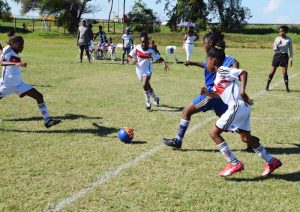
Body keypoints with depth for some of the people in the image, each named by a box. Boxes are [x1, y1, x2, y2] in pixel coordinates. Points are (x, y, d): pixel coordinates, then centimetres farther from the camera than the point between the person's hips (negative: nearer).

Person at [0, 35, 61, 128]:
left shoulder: (16, 54, 4)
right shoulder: (8, 52, -18)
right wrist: (17, 64, -50)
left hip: (19, 84, 7)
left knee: (39, 96, -3)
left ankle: (47, 120, -2)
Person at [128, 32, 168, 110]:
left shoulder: (150, 51, -15)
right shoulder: (137, 48, -9)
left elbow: (159, 58, -12)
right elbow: (129, 56, -2)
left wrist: (164, 63, -30)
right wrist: (132, 60, -24)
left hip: (147, 70, -4)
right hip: (139, 70, 4)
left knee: (144, 85, -24)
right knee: (147, 86, 17)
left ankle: (148, 102, -7)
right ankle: (155, 98, 42)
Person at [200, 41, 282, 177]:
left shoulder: (222, 70, -8)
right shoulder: (219, 76, 19)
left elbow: (243, 73, -17)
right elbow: (219, 94, 25)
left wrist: (242, 91, -25)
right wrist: (207, 93, 10)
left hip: (237, 106, -10)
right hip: (241, 107, 10)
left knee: (214, 133, -4)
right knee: (246, 138, 17)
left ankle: (234, 164, -3)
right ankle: (271, 162, 26)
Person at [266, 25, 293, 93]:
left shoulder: (288, 40, 1)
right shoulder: (277, 39, 4)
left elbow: (291, 50, 6)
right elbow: (274, 49, 5)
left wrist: (291, 59, 0)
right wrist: (277, 45, -16)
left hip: (284, 56, -1)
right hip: (277, 55, 1)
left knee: (285, 72, -4)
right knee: (272, 72, 3)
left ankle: (287, 87, 4)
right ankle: (267, 85, 14)